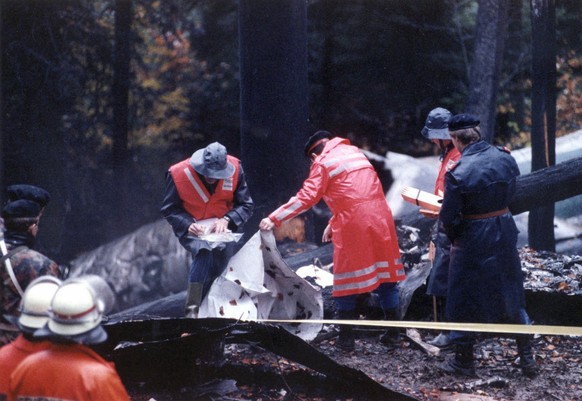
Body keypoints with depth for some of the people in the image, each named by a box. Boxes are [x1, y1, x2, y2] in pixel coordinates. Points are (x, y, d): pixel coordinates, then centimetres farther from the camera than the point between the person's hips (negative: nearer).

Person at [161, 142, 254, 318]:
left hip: (221, 228, 3)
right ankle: (192, 310, -35)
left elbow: (246, 205, -4)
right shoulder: (179, 173, -16)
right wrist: (188, 224, -24)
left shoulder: (234, 169, -11)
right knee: (204, 250, -33)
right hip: (192, 229, -3)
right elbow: (169, 209, -5)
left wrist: (226, 220, -23)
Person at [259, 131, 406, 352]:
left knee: (347, 280, 4)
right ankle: (393, 331, 16)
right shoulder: (355, 152, 20)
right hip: (380, 217, 6)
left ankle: (346, 337, 7)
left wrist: (275, 218, -6)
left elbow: (306, 197, -8)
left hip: (352, 223, -6)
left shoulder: (323, 162, 0)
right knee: (385, 274, 12)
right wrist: (334, 223, 27)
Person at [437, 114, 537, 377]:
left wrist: (453, 238, 3)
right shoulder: (505, 158, -5)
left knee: (463, 299, 11)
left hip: (473, 237, -5)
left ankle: (464, 360, 20)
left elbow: (448, 216, -15)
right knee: (511, 295, 18)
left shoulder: (458, 173, -21)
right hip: (505, 231, 5)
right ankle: (527, 358, 23)